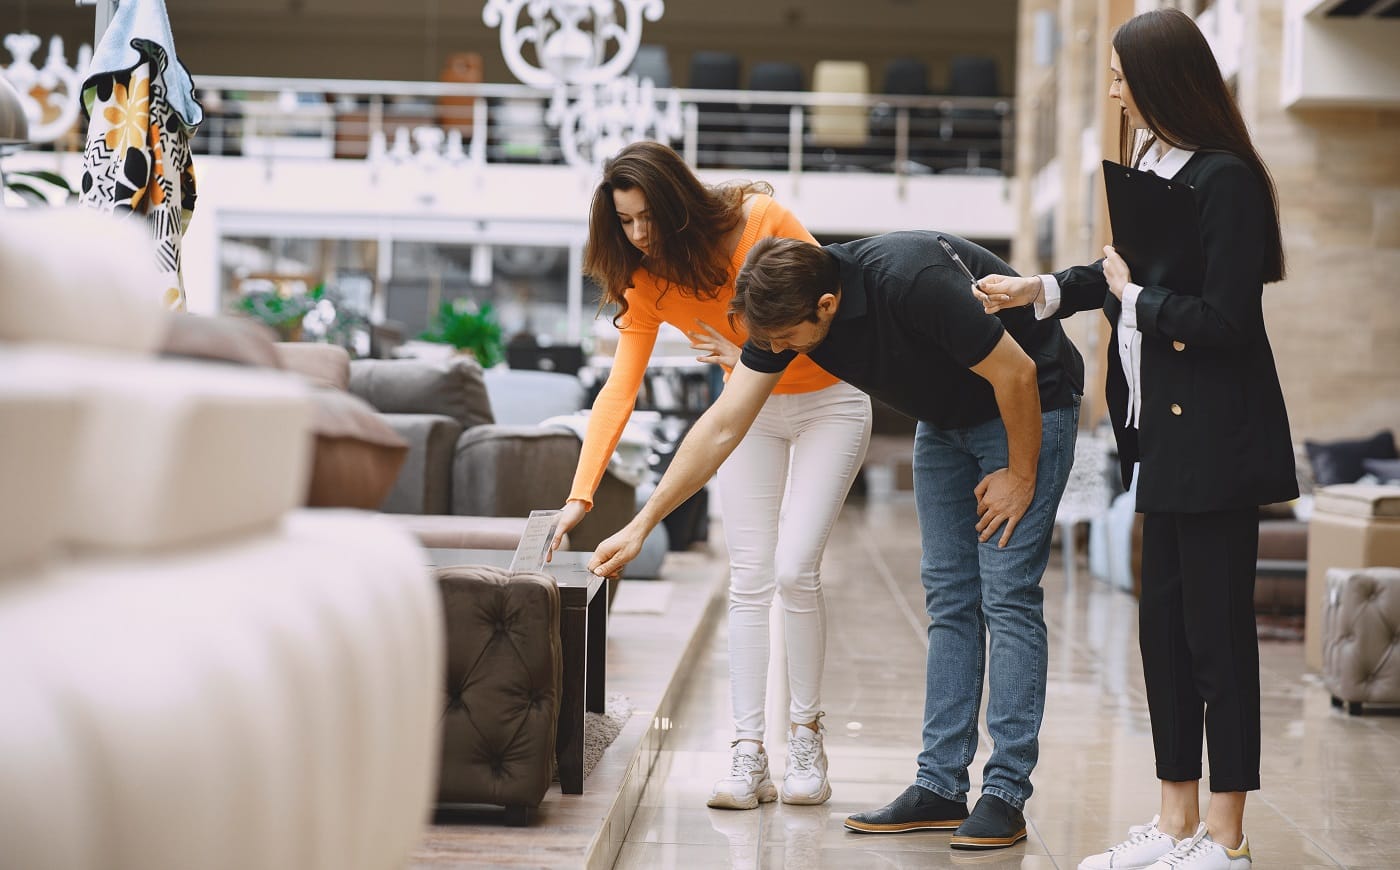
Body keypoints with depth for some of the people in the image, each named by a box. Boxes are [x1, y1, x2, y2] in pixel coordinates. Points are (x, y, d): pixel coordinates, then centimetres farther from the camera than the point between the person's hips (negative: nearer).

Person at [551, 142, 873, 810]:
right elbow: (619, 389, -18)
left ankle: (806, 735, 2)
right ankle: (748, 756, -5)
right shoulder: (645, 281, -12)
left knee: (795, 570, -13)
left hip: (827, 400, -4)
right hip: (751, 412, 4)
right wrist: (581, 494, -28)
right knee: (748, 580, -4)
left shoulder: (762, 220, -24)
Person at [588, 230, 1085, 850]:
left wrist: (1021, 475, -15)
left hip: (1027, 406, -7)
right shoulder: (784, 309, -14)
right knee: (949, 598, 5)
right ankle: (940, 787, 7)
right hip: (945, 418, 7)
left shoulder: (910, 284, -36)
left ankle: (1005, 795, -7)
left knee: (1007, 597, -10)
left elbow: (1016, 372, -26)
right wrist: (641, 525, -10)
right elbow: (722, 426, -9)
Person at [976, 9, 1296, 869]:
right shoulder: (1155, 165, 11)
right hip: (1170, 438, 9)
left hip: (1218, 442, -9)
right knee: (1164, 627, 13)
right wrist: (1042, 290, 16)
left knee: (1217, 632, -2)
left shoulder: (1226, 181, -17)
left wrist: (1132, 298, -10)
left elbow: (1223, 319, -22)